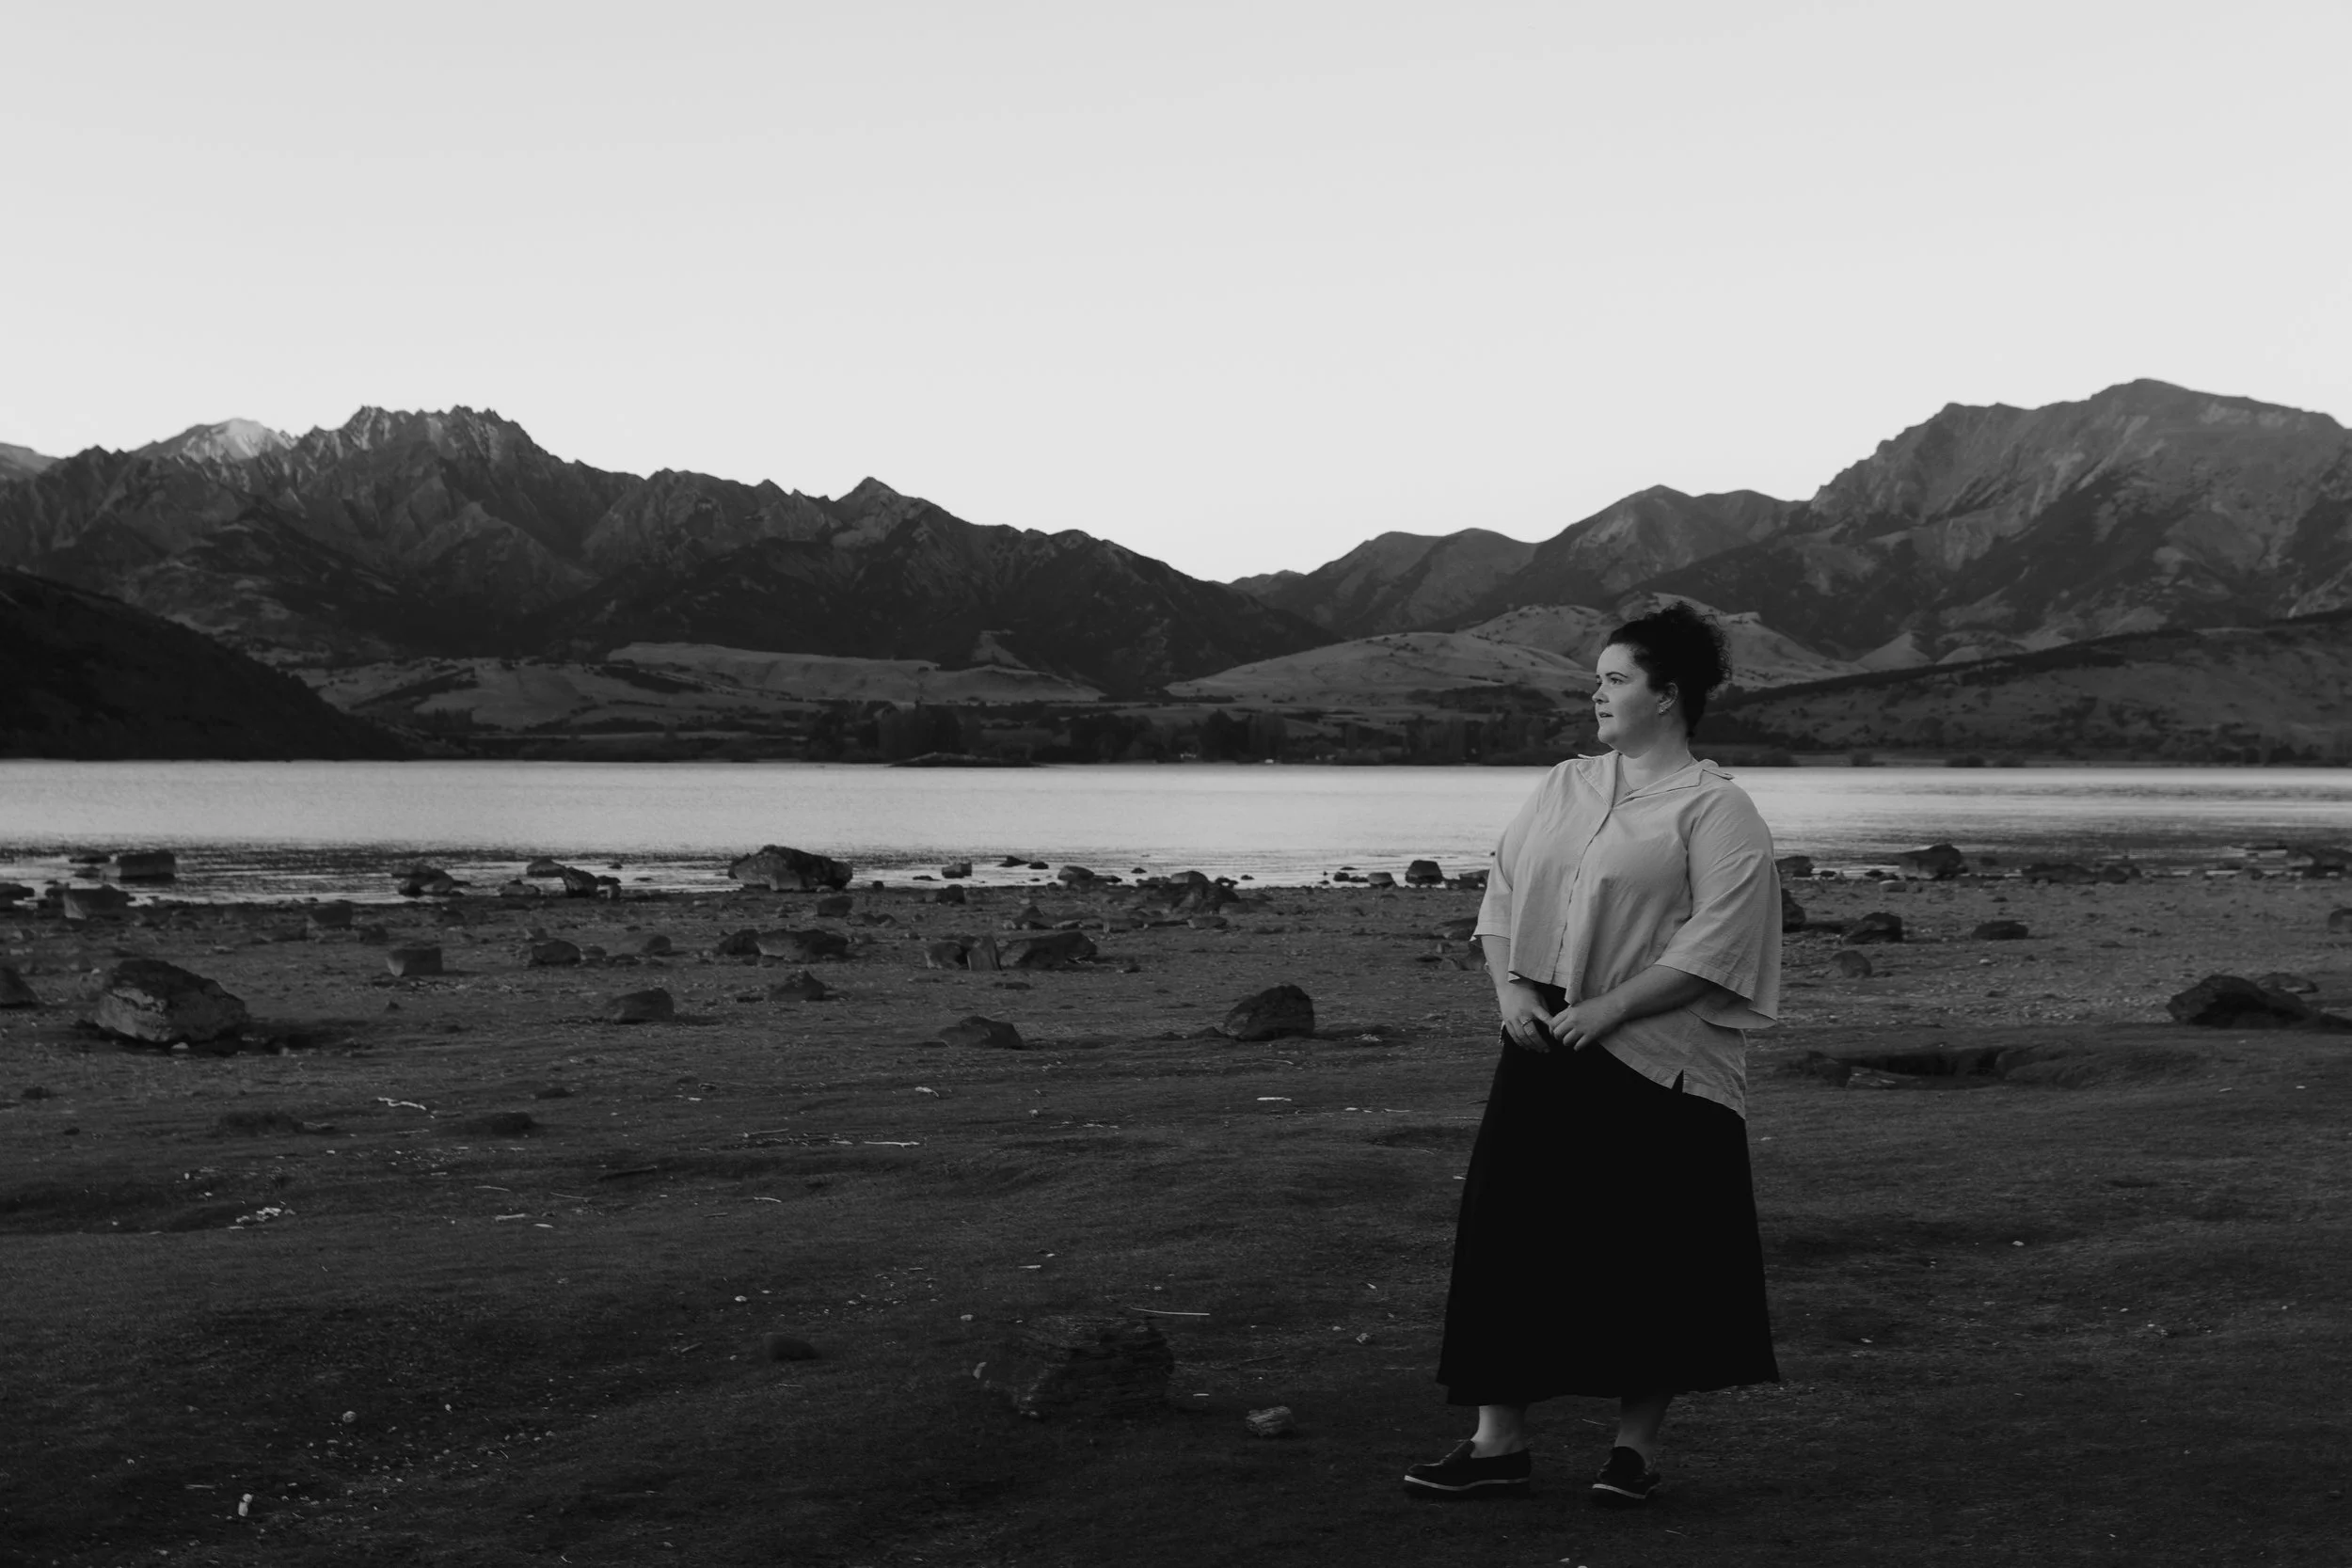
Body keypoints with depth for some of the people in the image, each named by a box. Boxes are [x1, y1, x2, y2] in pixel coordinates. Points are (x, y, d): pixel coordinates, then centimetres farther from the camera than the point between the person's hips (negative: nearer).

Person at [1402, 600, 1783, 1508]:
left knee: (1648, 1256, 0)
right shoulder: (1563, 788, 14)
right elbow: (1502, 894, 14)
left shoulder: (1715, 811, -6)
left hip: (1656, 1067, -6)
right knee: (1509, 1236, 3)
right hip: (1545, 1051, 6)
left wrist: (1605, 1009, -18)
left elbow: (1714, 948, -14)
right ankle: (1498, 1441, 9)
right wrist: (1511, 987, -4)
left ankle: (1636, 1446, 14)